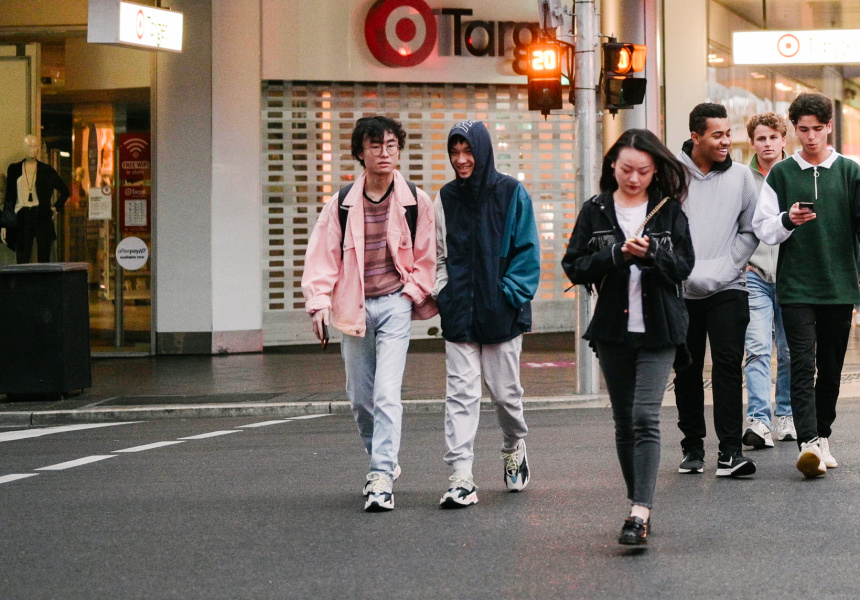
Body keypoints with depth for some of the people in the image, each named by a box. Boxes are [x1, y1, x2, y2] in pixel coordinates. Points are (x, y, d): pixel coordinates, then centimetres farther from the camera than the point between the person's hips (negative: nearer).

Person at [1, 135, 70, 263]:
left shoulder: (46, 170, 7)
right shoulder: (14, 169, 9)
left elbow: (65, 191, 18)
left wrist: (56, 208, 7)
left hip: (42, 218, 0)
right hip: (22, 219, 0)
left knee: (44, 261, -2)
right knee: (21, 261, -4)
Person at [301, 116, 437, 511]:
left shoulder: (415, 202, 0)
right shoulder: (341, 204, 0)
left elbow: (426, 258, 8)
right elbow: (322, 257, 2)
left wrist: (410, 295, -2)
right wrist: (319, 303, -8)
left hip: (394, 304, -2)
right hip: (353, 307, 2)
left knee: (387, 393, -14)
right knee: (360, 398, 10)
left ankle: (382, 477, -14)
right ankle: (382, 461, 32)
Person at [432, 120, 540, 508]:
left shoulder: (512, 194, -1)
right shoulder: (446, 198, 8)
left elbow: (527, 252, -1)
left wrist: (510, 294, -10)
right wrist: (440, 293, 1)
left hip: (502, 311, -2)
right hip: (459, 312, 2)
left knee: (504, 390, 6)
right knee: (460, 393, -5)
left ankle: (514, 447, 36)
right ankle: (461, 479, -7)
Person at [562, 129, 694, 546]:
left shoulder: (669, 211, 3)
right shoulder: (595, 211, 5)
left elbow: (684, 266, -1)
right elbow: (575, 267, -1)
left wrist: (650, 253, -18)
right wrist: (617, 254, -15)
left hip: (658, 330, -2)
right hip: (613, 328, 2)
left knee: (645, 417, -14)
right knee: (624, 422, 9)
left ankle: (640, 513, -19)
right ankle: (638, 506, 21)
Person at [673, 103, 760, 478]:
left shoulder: (740, 176, 6)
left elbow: (750, 231, 7)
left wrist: (722, 270, -4)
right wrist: (689, 274, -7)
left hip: (728, 289, 0)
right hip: (680, 292, 0)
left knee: (728, 366, -10)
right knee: (687, 372, 7)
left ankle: (730, 451, -11)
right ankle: (693, 447, 18)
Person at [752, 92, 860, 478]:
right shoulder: (780, 174, 5)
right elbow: (762, 229, 4)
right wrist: (788, 219, -15)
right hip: (796, 287, -2)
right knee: (803, 365, -11)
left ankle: (822, 437, 21)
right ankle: (809, 442, -19)